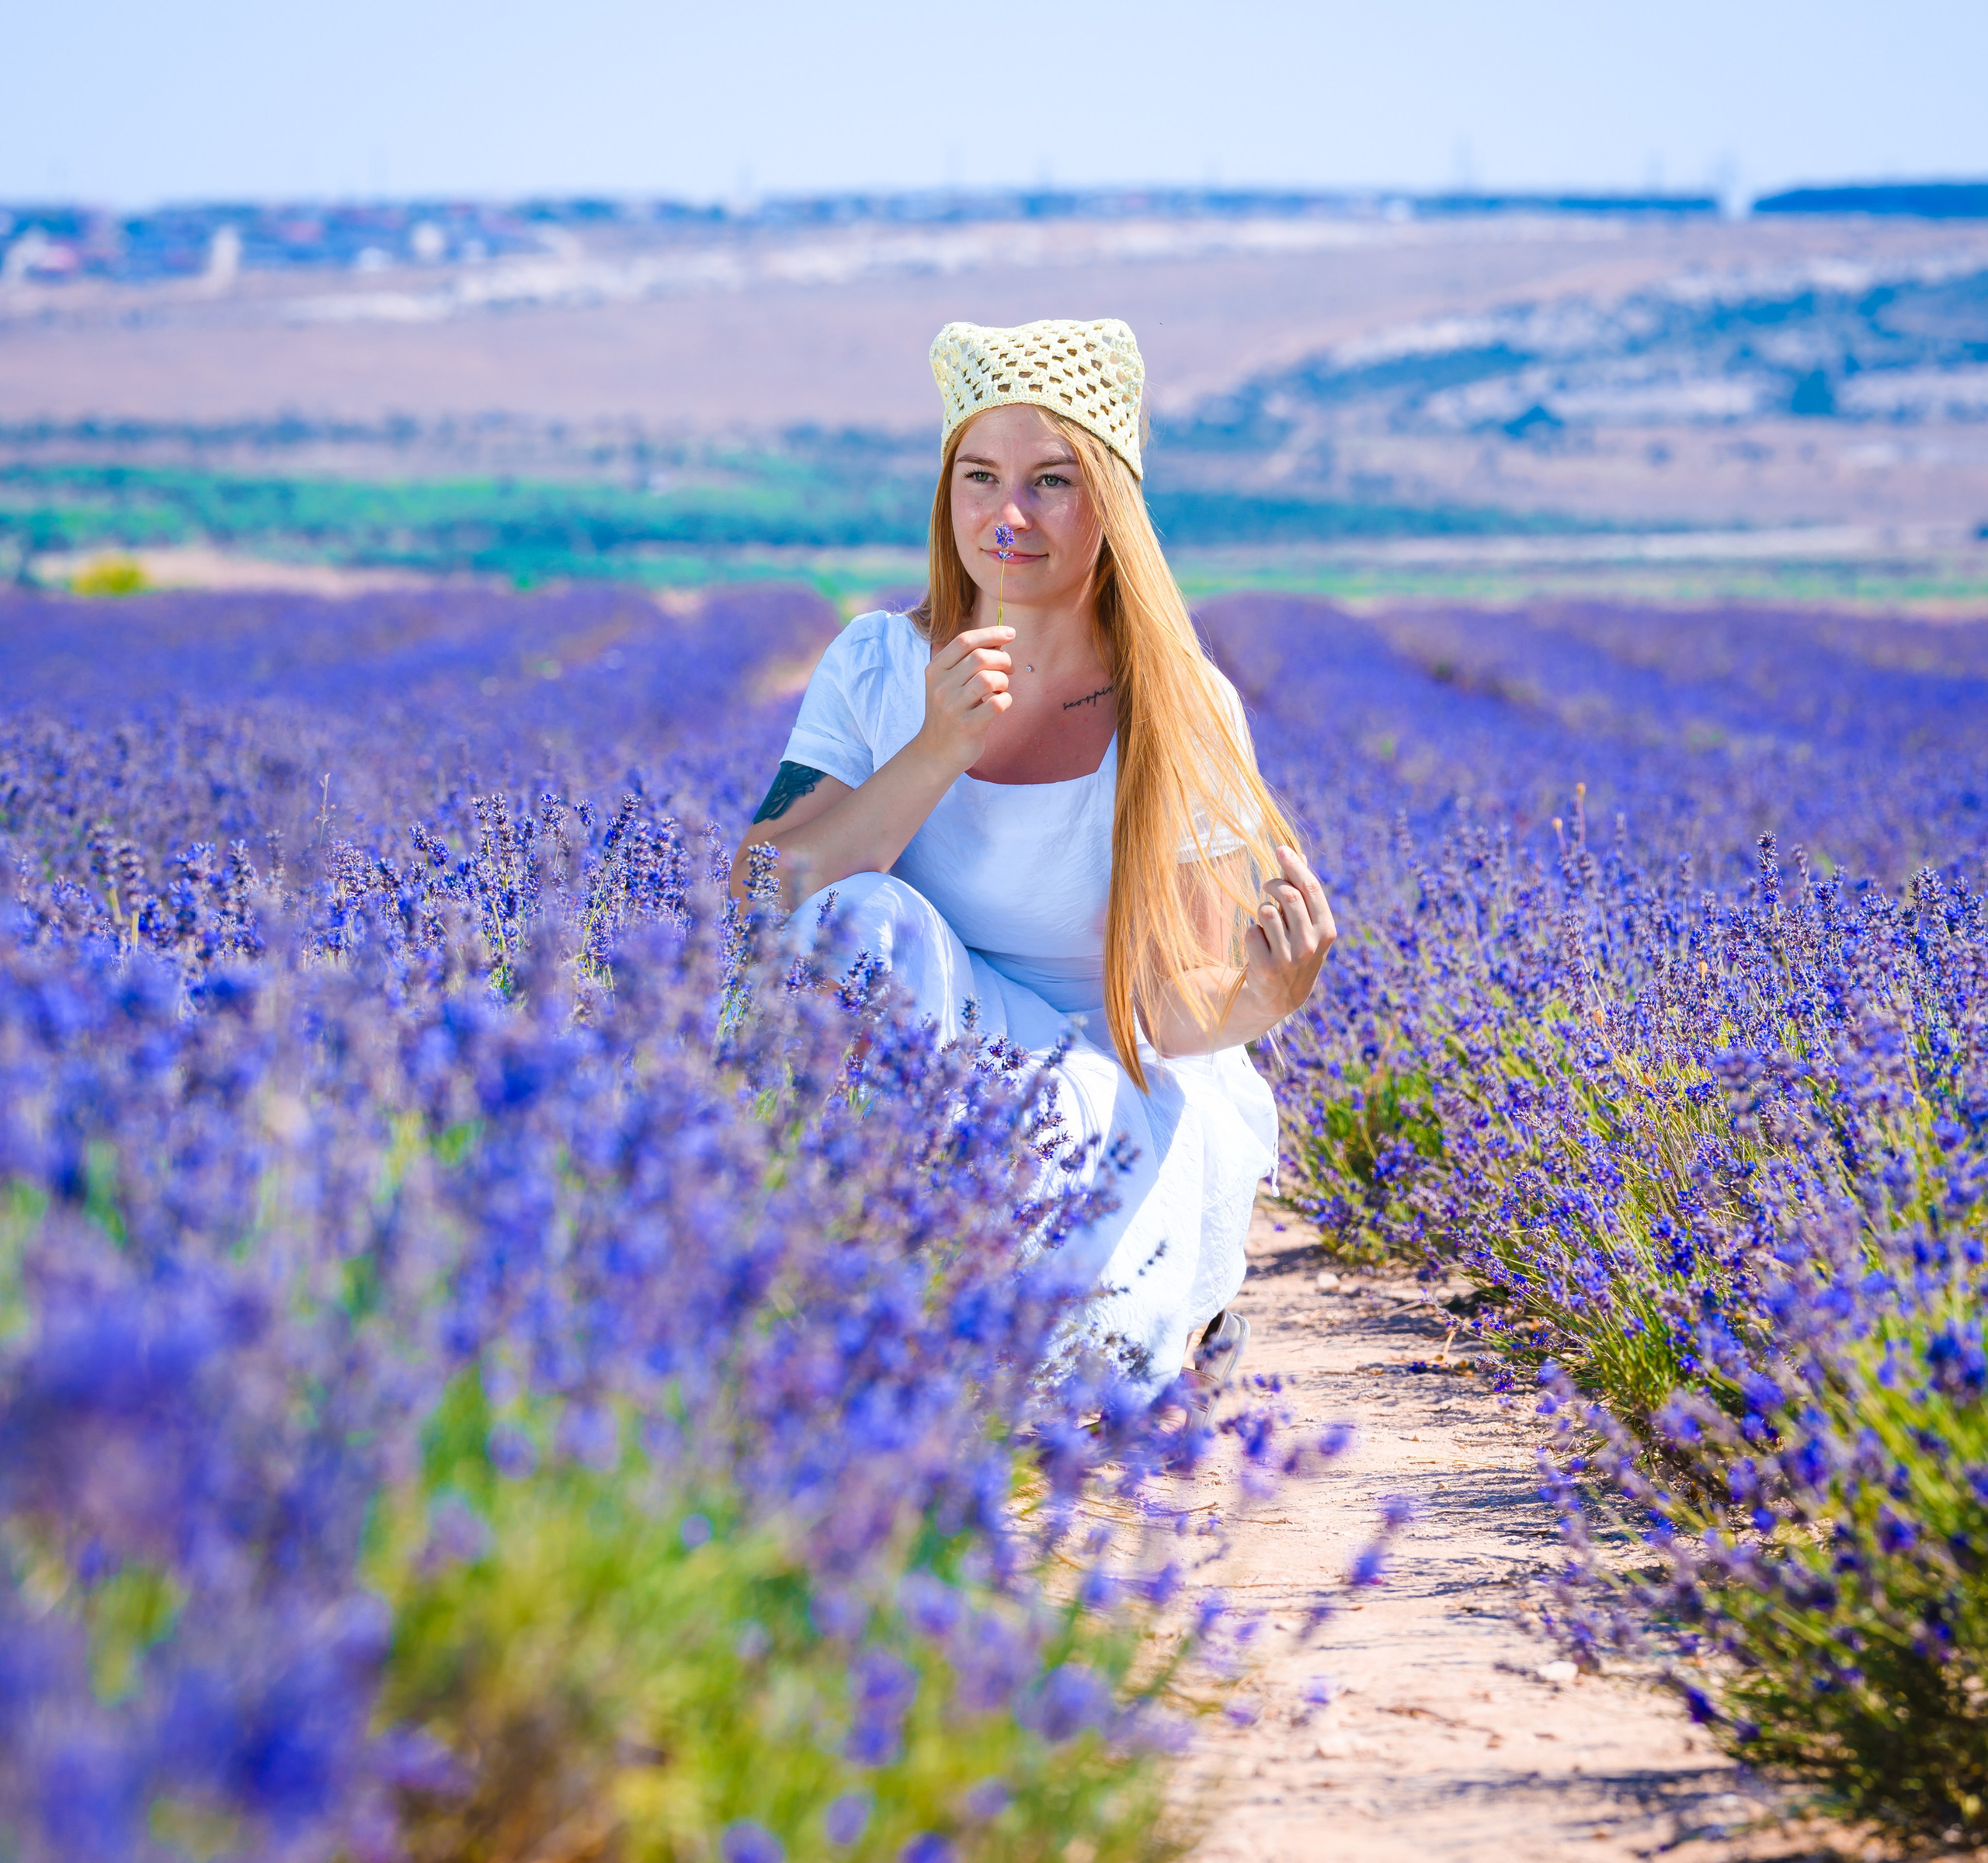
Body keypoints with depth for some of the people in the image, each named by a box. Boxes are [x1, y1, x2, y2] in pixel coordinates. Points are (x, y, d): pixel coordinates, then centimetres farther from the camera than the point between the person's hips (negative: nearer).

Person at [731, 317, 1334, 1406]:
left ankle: (1185, 1313, 5)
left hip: (1132, 1104, -1)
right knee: (870, 918, -30)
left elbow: (1175, 1009, -11)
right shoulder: (877, 668, -5)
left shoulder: (1183, 715, -10)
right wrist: (936, 753, -29)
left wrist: (1262, 999, -35)